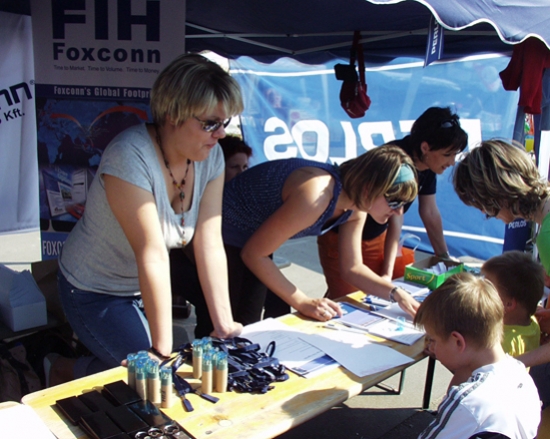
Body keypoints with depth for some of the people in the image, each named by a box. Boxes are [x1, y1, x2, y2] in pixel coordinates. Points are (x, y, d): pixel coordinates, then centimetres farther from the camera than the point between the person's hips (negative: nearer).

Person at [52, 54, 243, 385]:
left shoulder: (211, 156, -12)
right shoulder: (131, 157, -32)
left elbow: (210, 245, -15)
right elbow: (153, 256, -34)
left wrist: (224, 326, -18)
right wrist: (163, 351, -30)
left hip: (142, 287, 7)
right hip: (96, 292, -6)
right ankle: (70, 373, 16)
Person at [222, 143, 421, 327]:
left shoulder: (356, 209, -9)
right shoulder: (316, 197, -36)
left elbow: (353, 267, 2)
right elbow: (253, 253, -28)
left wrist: (396, 293, -12)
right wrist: (303, 303, -25)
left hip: (251, 235, 8)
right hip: (222, 239, -8)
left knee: (251, 324, 11)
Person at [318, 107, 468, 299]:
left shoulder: (427, 167, -5)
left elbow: (430, 213, 4)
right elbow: (396, 220, -32)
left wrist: (445, 257, 8)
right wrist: (387, 275, -28)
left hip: (377, 237, 8)